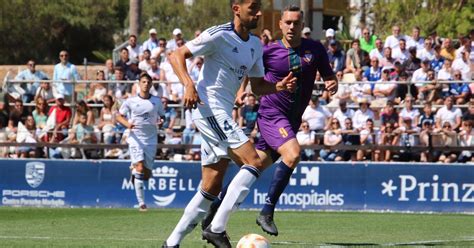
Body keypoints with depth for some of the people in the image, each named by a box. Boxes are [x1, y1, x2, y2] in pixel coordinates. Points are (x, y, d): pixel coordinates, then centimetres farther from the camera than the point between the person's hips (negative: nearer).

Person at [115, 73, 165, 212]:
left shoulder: (156, 101, 8)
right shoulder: (131, 101, 2)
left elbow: (162, 116, 17)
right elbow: (118, 116, 6)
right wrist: (127, 124, -14)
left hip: (151, 140, 3)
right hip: (135, 139, -3)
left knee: (147, 173, 3)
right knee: (140, 168, -19)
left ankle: (134, 170, 41)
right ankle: (141, 202, -14)